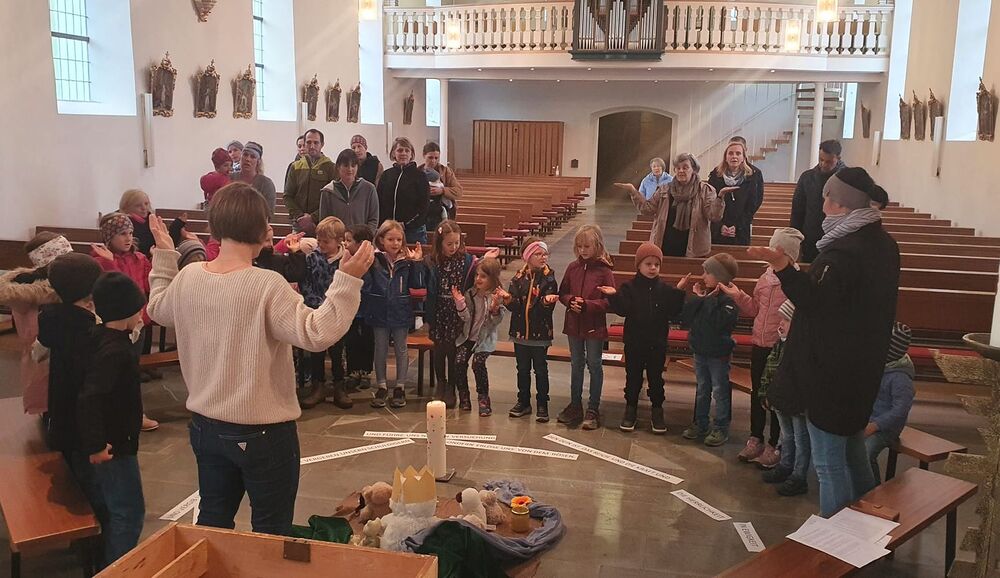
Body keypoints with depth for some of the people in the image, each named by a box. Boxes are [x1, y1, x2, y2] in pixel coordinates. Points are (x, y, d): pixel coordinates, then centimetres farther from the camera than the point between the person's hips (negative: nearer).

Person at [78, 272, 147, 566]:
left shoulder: (102, 336, 3)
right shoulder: (115, 350, -26)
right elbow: (88, 399, -33)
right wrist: (95, 446, -28)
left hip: (108, 441, 10)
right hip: (113, 445, -10)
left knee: (110, 507, 23)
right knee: (129, 512, 1)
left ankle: (106, 564, 37)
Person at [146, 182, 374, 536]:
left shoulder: (187, 278, -4)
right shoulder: (267, 287, -24)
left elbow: (158, 310, 17)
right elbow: (317, 333, -31)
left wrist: (163, 256, 26)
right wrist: (347, 279, -30)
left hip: (205, 427, 6)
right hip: (264, 433, -6)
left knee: (212, 523, 23)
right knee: (271, 535, 11)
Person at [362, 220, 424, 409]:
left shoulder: (407, 260, -4)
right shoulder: (374, 259, -7)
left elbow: (417, 285, -5)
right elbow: (365, 286, -10)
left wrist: (417, 263, -13)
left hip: (401, 312, 0)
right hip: (379, 312, 0)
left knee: (401, 349, 12)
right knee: (380, 349, 13)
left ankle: (400, 387, 25)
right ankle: (382, 386, 26)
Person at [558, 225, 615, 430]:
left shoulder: (604, 270, -11)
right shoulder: (572, 267, 1)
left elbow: (609, 301, -13)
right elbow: (562, 293, 8)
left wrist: (587, 304, -22)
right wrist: (571, 301, -12)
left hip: (595, 326, -4)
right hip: (574, 324, 4)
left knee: (594, 365, 7)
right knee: (576, 364, 15)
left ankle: (593, 409, 18)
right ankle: (575, 406, 28)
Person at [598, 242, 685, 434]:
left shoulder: (664, 289, 0)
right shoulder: (629, 287, -5)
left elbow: (673, 312, -7)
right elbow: (623, 310, -16)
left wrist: (679, 293, -17)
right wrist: (614, 296, -30)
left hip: (657, 343, 1)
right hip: (634, 341, -1)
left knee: (656, 377, 11)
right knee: (633, 377, 10)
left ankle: (657, 411, 24)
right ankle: (630, 409, 23)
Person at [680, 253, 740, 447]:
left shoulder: (728, 299, -17)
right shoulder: (703, 295, 3)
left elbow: (718, 322, -30)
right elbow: (686, 318, -4)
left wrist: (710, 300, -25)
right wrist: (697, 299, -13)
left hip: (718, 354, -7)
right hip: (700, 351, 7)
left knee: (720, 391, 4)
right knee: (702, 390, 17)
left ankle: (721, 428, 14)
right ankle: (700, 424, 29)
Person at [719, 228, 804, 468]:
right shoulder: (765, 278, 5)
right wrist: (737, 295, 5)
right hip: (760, 346, 7)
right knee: (757, 394, 17)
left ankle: (774, 446, 23)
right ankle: (755, 439, 33)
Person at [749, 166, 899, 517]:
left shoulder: (844, 250, -22)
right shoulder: (882, 243, 10)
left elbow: (815, 300, -32)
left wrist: (783, 267, -44)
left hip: (832, 373, -10)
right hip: (864, 366, 11)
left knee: (829, 462, 0)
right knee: (853, 450, 25)